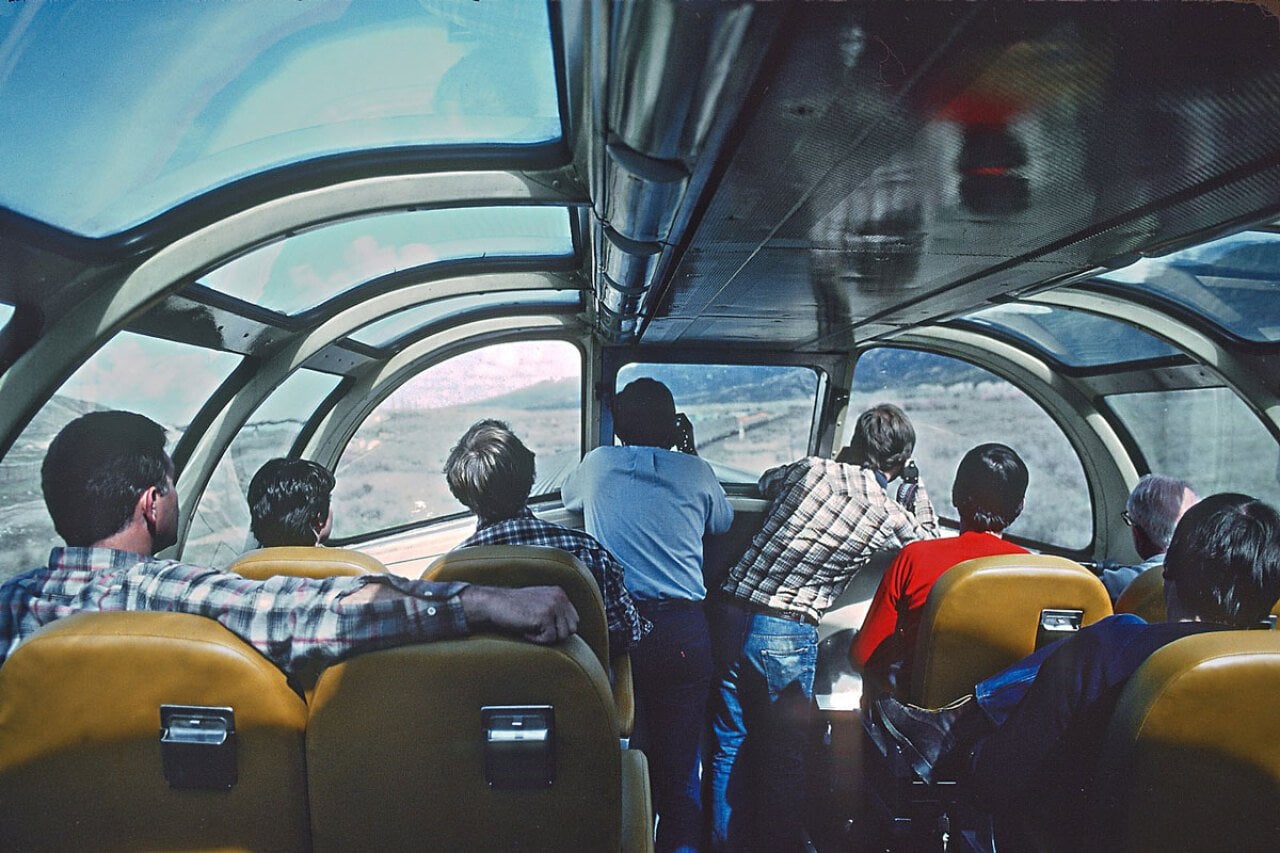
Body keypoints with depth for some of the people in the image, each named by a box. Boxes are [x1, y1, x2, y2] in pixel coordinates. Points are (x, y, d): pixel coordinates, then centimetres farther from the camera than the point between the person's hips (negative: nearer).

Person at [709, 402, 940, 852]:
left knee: (730, 745, 17)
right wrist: (917, 488, 31)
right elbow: (929, 543, 20)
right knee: (784, 754, 14)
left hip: (730, 612, 4)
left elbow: (766, 482, 24)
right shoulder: (894, 518, -4)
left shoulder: (812, 469, 1)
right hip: (788, 635, -4)